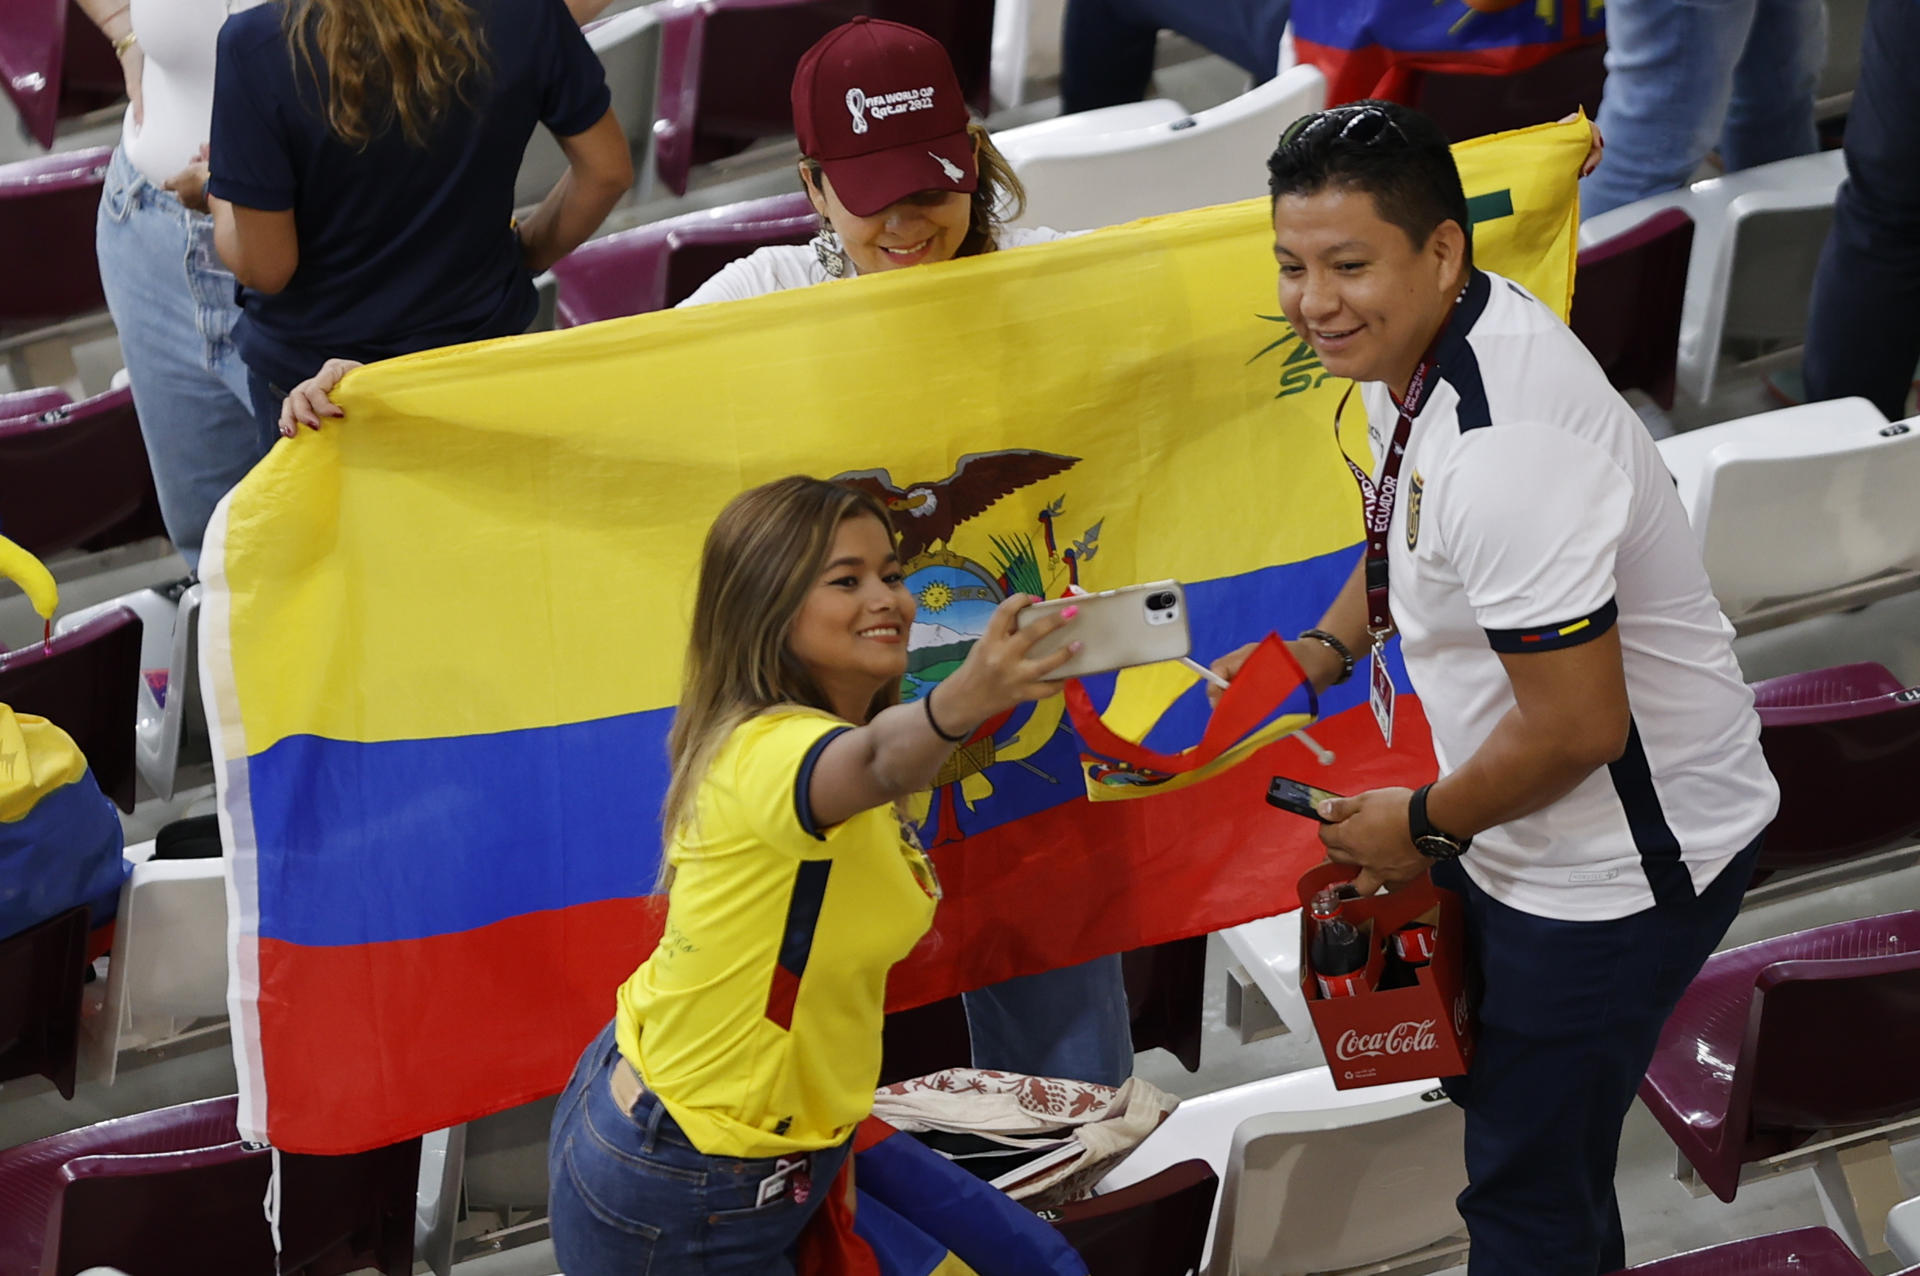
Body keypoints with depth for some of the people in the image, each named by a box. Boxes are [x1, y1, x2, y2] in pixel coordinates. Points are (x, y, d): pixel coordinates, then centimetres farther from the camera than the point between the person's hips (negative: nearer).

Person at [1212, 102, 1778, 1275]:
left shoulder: (1504, 443, -35)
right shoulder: (1416, 343, -3)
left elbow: (1577, 727, -31)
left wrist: (1424, 828, -15)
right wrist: (1329, 647, 5)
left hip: (1621, 867, -10)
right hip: (1535, 833, 11)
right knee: (1493, 1080, 29)